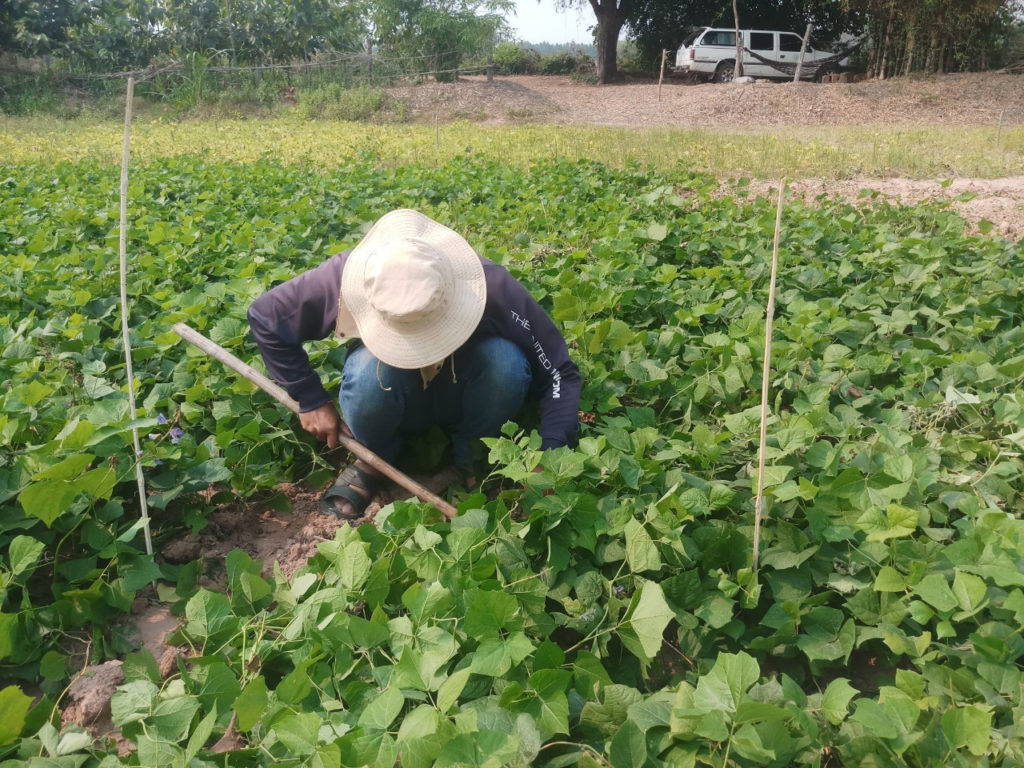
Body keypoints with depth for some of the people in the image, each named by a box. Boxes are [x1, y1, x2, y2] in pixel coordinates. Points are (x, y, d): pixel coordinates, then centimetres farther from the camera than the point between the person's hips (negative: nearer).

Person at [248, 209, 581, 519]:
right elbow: (264, 317, -14)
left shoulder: (494, 287, -33)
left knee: (505, 361, -32)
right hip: (395, 408, 0)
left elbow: (560, 372, -24)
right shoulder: (345, 280, -31)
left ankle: (472, 458, -2)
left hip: (466, 402, 0)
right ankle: (375, 457, -1)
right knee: (369, 369, -34)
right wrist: (311, 400, -15)